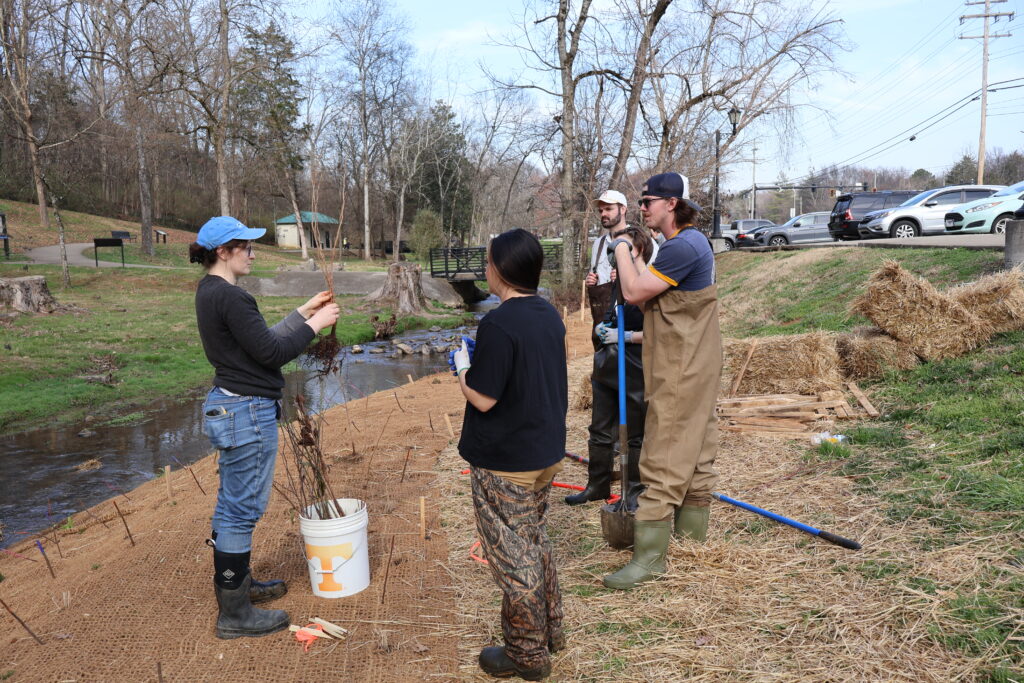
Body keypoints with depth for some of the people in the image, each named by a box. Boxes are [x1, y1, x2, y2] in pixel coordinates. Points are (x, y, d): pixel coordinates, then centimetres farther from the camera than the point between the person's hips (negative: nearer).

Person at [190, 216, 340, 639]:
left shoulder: (210, 292, 11)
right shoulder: (230, 297, -20)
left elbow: (260, 340, 15)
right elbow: (271, 353, -19)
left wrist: (302, 313, 13)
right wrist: (314, 325, -9)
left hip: (229, 407, 11)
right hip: (249, 413, -11)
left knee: (232, 506, 21)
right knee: (243, 510, 0)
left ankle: (236, 584, 38)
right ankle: (234, 614, 12)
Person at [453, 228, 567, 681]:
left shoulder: (498, 325, -23)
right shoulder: (550, 315, 4)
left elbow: (483, 398, -21)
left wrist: (463, 367, -4)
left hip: (505, 463, -8)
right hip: (546, 452, 9)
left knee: (514, 557, 7)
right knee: (536, 542, 24)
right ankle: (550, 630, 38)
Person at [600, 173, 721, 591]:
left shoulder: (682, 246, -20)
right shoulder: (692, 241, 14)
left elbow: (633, 293, -19)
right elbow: (649, 298, 14)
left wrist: (622, 249, -4)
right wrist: (632, 257, 7)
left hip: (680, 371, -11)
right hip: (694, 365, 11)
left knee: (663, 460, -7)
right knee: (695, 450, 17)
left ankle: (650, 556, -1)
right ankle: (692, 532, 30)